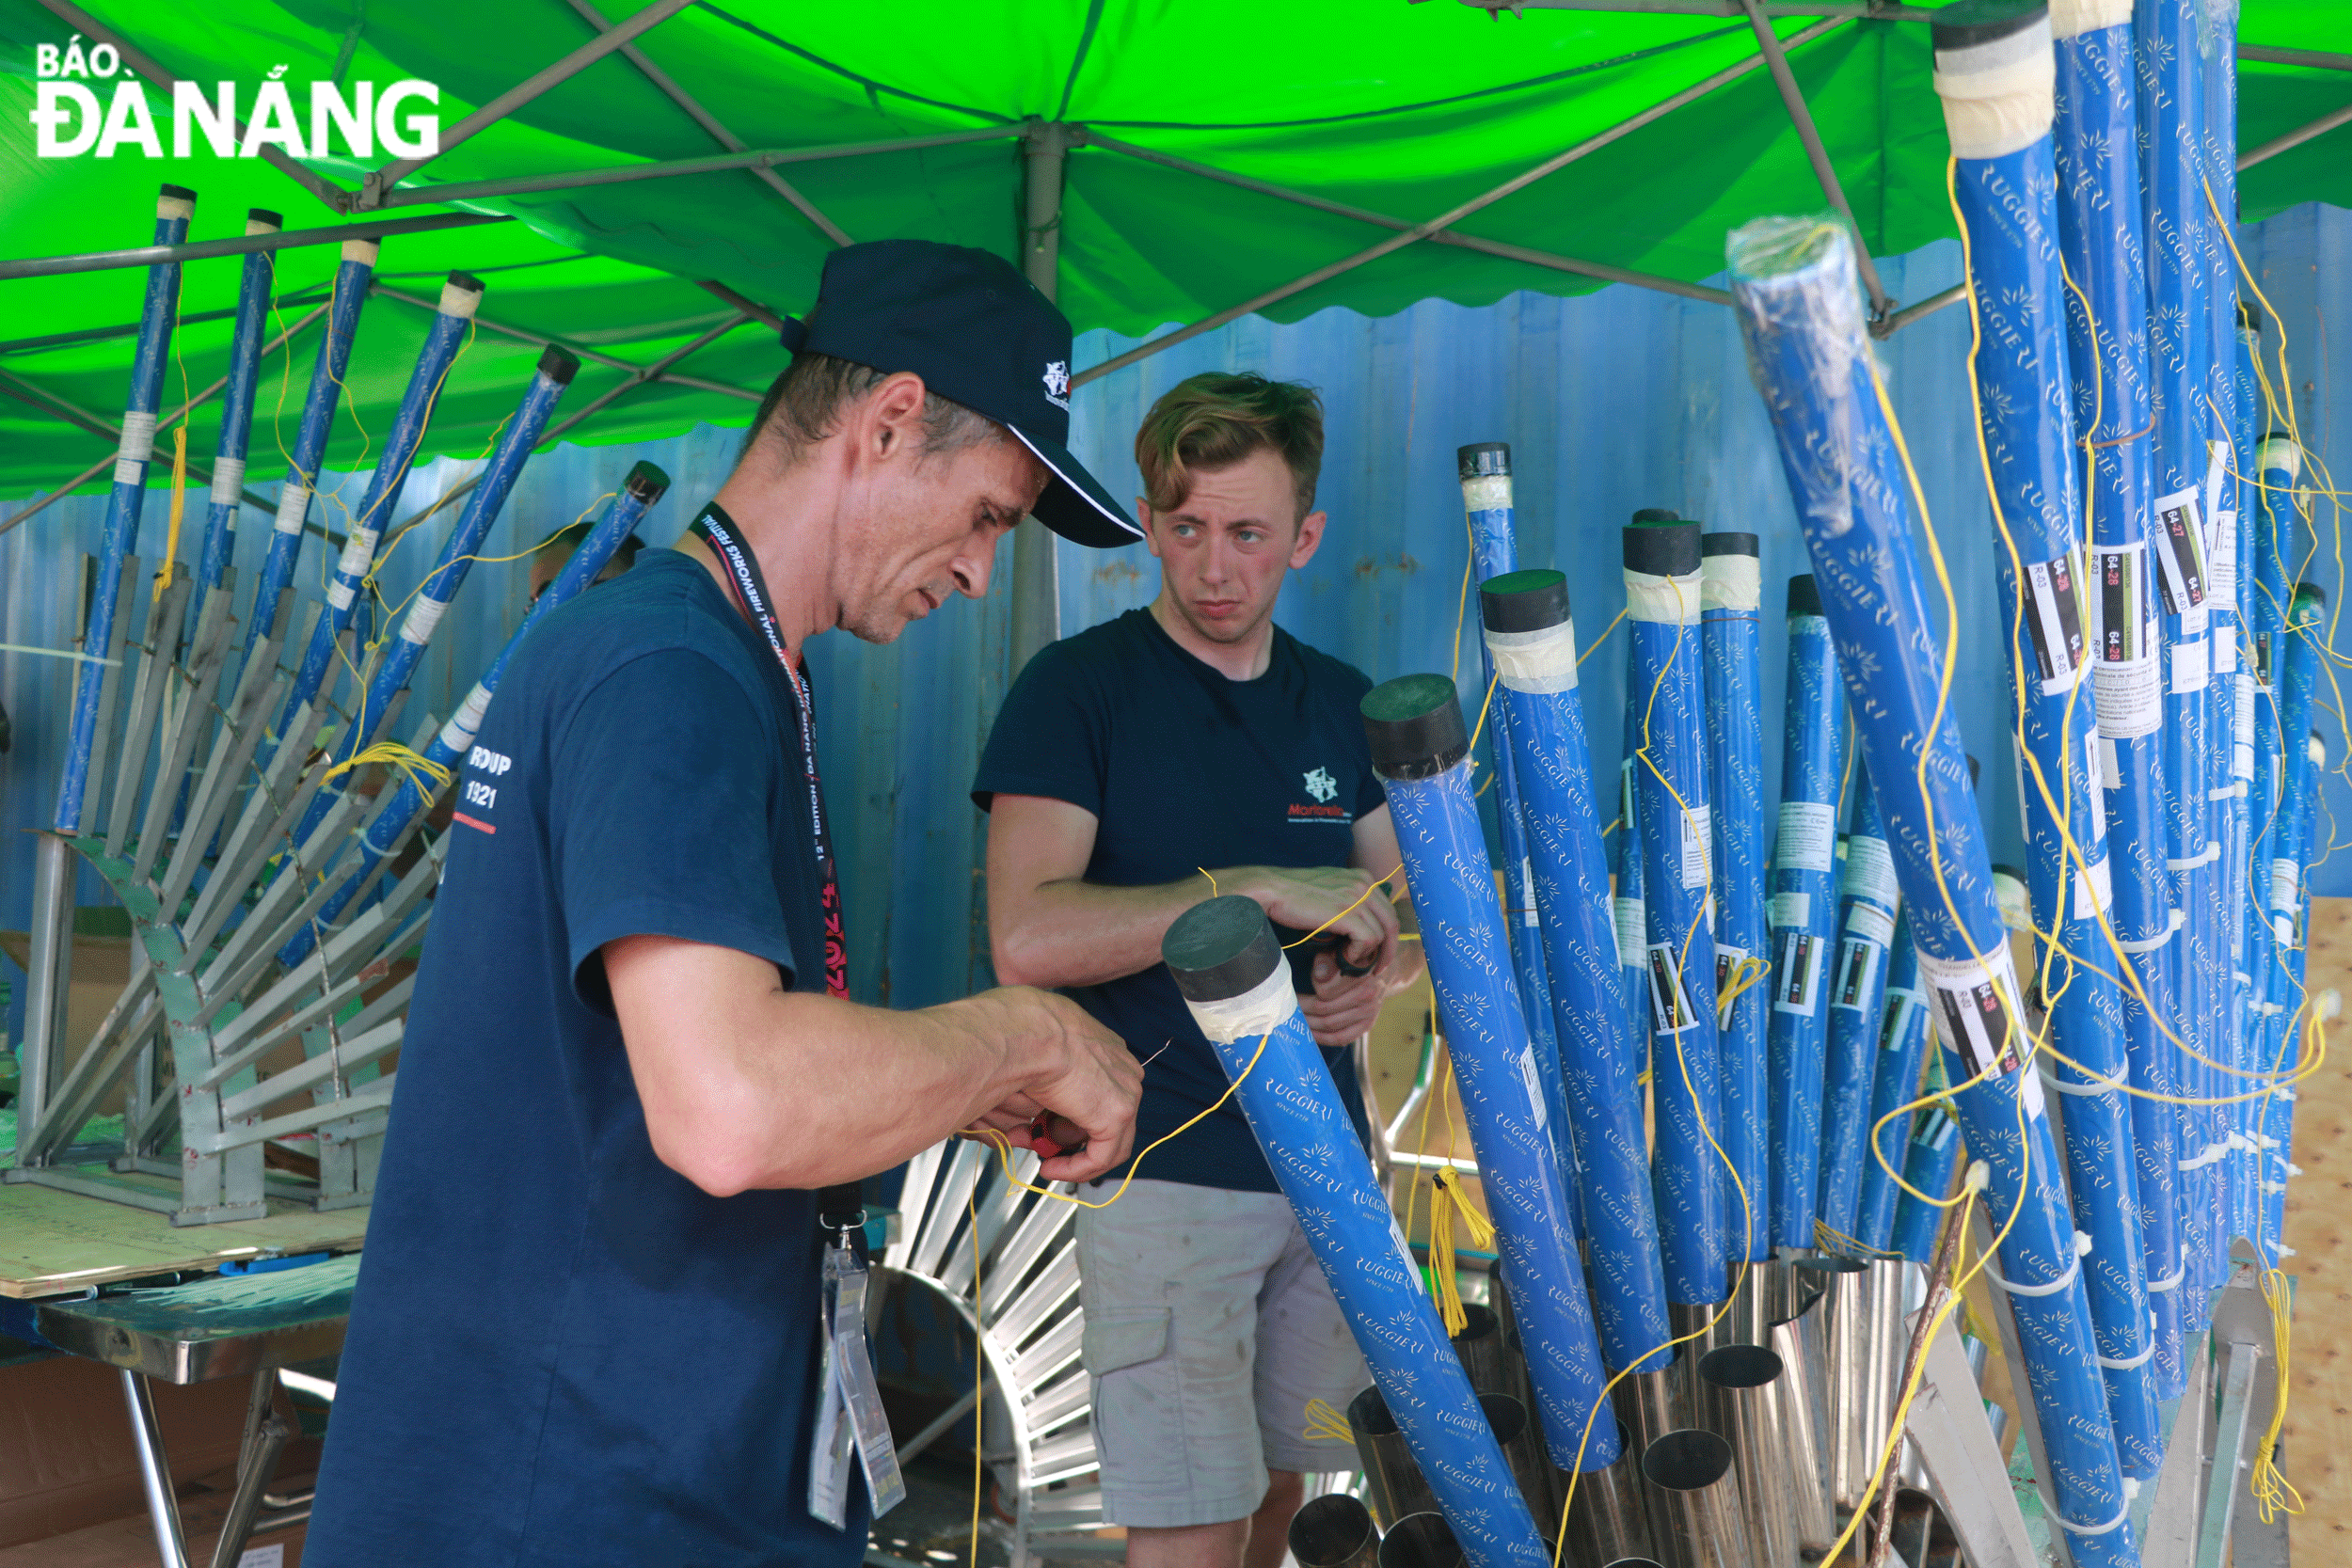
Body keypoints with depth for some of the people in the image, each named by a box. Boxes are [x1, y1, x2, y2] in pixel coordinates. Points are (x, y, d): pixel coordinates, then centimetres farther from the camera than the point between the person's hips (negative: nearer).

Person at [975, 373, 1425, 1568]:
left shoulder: (1341, 705, 10)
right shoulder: (1076, 688, -8)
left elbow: (1414, 911, 15)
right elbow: (1027, 939, -21)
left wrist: (1384, 969, -8)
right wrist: (1259, 889, -22)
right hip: (1163, 1168, -5)